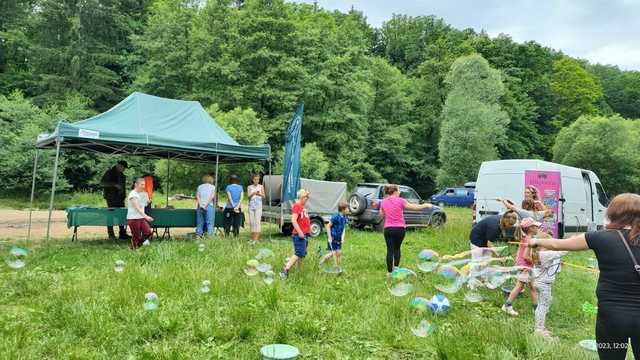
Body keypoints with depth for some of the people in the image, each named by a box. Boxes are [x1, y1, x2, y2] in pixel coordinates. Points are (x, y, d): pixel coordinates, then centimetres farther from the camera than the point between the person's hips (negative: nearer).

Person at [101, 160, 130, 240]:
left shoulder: (121, 174, 16)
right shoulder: (109, 173, -7)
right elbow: (102, 183, -16)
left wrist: (124, 194, 19)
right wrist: (115, 184, -25)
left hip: (120, 198, 7)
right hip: (111, 198, -7)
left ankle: (122, 233, 8)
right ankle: (111, 234, 4)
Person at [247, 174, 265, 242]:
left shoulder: (261, 186, 8)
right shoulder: (249, 187, 9)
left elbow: (263, 196, 5)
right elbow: (248, 195, -3)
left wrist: (259, 194, -16)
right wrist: (253, 193, -23)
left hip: (258, 206, -2)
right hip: (251, 205, 2)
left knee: (257, 221, -12)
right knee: (251, 221, 2)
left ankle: (257, 237, -16)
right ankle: (252, 237, 11)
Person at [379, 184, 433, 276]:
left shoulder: (383, 202, 1)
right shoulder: (400, 201, -8)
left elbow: (381, 215, 14)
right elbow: (414, 207, -1)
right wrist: (425, 205, 12)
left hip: (388, 229, 1)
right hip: (400, 229, -1)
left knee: (390, 250, 4)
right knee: (397, 248, 18)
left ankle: (389, 271, 4)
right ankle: (396, 268, 17)